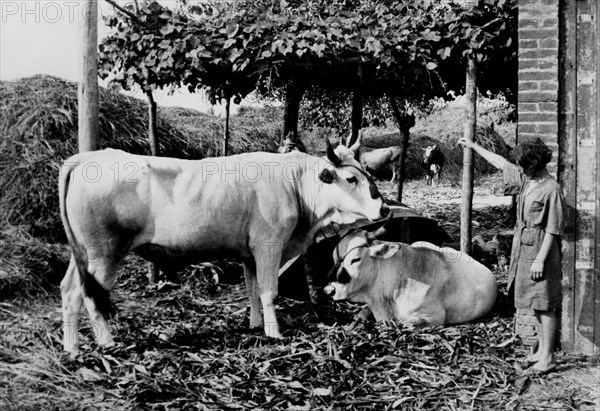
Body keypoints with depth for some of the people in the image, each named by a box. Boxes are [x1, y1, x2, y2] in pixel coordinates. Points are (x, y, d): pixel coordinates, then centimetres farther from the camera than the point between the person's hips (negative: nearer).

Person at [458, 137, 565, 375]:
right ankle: (542, 348, 24)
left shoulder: (551, 189, -17)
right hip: (523, 248, 9)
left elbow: (553, 230, -17)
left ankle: (548, 358, 1)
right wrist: (473, 146, 27)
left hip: (540, 250, -8)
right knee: (535, 303, 14)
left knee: (545, 305, -4)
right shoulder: (525, 180, 7)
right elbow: (500, 163, 21)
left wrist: (540, 259, -19)